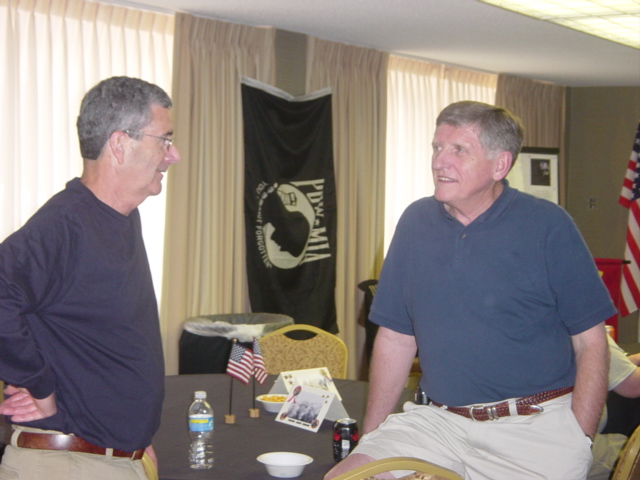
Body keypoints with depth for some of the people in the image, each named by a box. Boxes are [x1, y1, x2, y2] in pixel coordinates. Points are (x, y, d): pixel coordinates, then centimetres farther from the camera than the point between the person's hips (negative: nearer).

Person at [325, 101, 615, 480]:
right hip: (437, 420, 3)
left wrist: (577, 444, -13)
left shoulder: (548, 227, -5)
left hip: (535, 426, -3)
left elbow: (590, 343, -5)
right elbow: (396, 337, 11)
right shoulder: (416, 222, 6)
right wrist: (371, 436, 7)